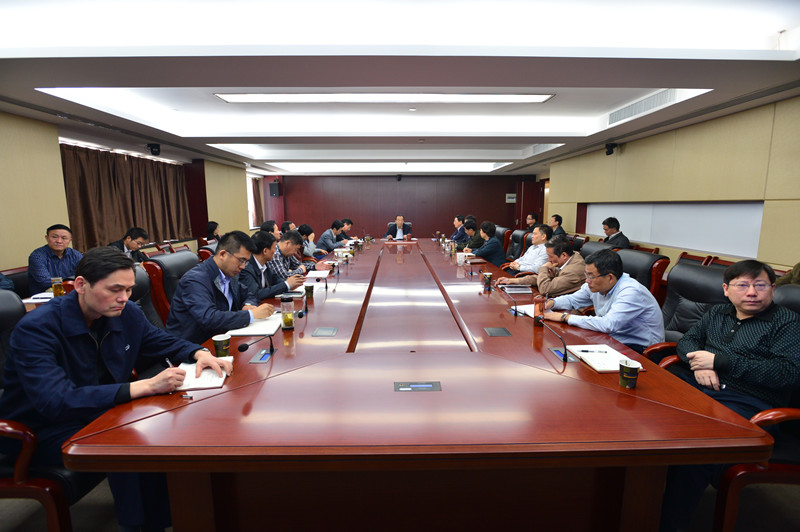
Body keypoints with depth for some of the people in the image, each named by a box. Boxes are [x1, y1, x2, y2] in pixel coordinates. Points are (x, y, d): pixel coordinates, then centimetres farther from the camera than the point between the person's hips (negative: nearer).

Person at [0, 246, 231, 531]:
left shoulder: (126, 313, -9)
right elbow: (57, 401, -37)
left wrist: (199, 353, -15)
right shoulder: (36, 328, -26)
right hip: (46, 430, -6)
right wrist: (146, 386, -45)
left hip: (101, 411, 6)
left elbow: (164, 342, 8)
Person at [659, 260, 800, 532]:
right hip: (694, 385, 5)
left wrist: (719, 361, -10)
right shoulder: (717, 313, 23)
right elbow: (687, 341, 22)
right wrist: (698, 361, -2)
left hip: (746, 404, -5)